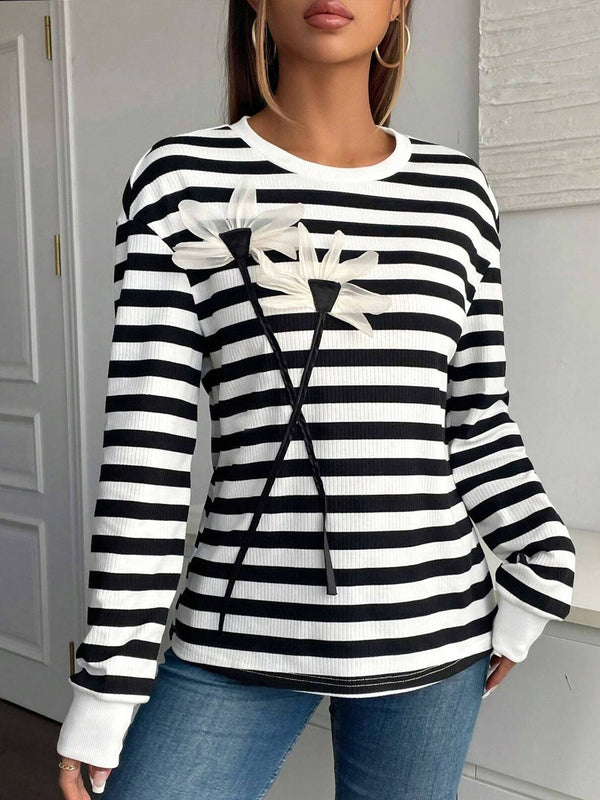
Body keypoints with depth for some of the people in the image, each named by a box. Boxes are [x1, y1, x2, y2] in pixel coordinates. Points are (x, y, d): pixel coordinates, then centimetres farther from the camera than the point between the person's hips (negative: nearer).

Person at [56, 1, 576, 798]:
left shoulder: (457, 190, 5)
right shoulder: (184, 180, -4)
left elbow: (477, 418, 11)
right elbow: (145, 441, -7)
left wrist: (545, 565, 1)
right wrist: (107, 678, -7)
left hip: (433, 628, 3)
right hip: (241, 633, -2)